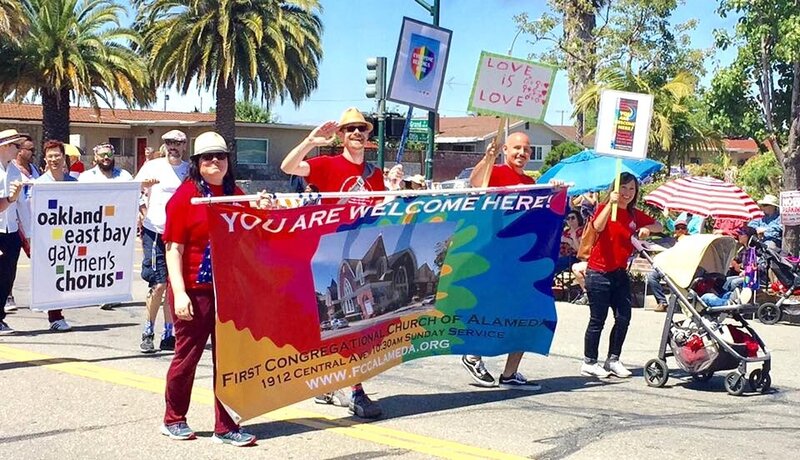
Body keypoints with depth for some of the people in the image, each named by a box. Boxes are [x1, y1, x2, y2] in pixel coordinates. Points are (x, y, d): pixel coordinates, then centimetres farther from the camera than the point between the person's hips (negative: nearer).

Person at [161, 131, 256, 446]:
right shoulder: (185, 195, -7)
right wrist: (179, 293, -16)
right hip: (195, 290, -4)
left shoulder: (236, 195, 8)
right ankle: (173, 420, 27)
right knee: (187, 355, 9)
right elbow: (173, 247, -11)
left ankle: (225, 427, 16)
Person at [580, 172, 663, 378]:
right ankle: (589, 362, 9)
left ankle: (613, 359, 16)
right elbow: (597, 226, -27)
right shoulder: (605, 208, -7)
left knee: (623, 318, 4)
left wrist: (647, 228, -4)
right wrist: (611, 203, -31)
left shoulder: (635, 215, 9)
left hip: (620, 273, 6)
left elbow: (659, 226, 17)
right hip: (599, 272, -6)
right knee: (597, 320, -1)